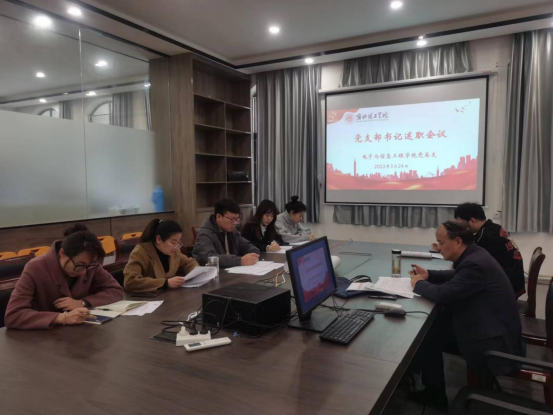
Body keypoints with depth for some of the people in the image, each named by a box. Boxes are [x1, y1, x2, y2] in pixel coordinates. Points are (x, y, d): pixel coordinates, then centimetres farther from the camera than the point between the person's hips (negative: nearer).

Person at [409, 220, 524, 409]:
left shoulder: (475, 264, -28)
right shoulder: (474, 254, 2)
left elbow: (443, 294, -30)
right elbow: (456, 276, 20)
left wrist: (418, 284, -11)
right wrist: (428, 275, 6)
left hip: (494, 339, -9)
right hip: (490, 324, 9)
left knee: (427, 337, -7)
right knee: (430, 327, 3)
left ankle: (434, 394, 13)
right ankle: (432, 389, 15)